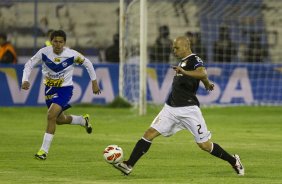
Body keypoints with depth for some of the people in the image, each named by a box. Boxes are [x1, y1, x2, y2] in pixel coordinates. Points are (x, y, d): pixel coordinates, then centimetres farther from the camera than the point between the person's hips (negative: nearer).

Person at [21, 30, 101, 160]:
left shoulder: (72, 55, -20)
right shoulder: (44, 52, -16)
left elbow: (87, 63, -2)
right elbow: (29, 65, -3)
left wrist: (94, 83, 2)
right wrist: (25, 80, -19)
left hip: (65, 89, -4)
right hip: (50, 89, 4)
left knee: (51, 115, -23)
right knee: (60, 120, 20)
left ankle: (44, 150, -15)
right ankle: (83, 120, 52)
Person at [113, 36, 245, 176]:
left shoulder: (194, 60, -9)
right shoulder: (183, 61, 17)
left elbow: (203, 74, -33)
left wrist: (184, 72, -46)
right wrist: (207, 84, 47)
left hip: (188, 110, -7)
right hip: (171, 108, 8)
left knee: (204, 145, -3)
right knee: (150, 133, -7)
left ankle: (233, 161, 18)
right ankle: (128, 165, -9)